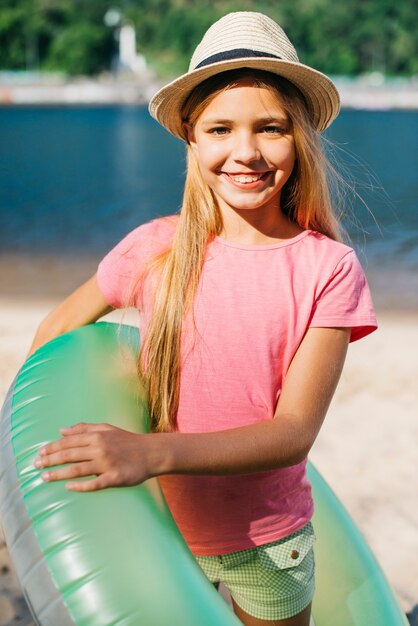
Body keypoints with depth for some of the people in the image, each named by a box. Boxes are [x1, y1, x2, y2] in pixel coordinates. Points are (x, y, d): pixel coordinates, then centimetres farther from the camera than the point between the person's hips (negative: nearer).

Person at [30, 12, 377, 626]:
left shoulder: (329, 269, -15)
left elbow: (295, 431, -22)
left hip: (267, 548, -1)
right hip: (157, 533, 1)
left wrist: (152, 452, -35)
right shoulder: (155, 249, -11)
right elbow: (59, 327, 7)